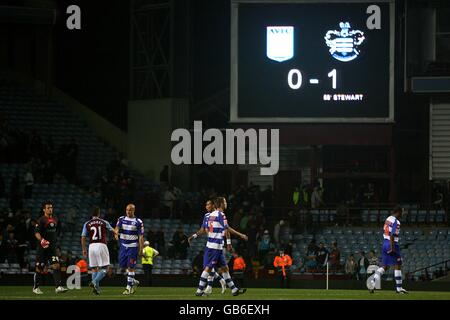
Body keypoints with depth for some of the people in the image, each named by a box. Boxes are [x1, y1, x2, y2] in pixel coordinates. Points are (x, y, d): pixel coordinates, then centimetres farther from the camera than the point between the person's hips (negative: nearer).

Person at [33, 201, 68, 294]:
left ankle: (58, 287, -17)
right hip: (42, 248, -5)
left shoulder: (55, 219, 12)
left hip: (52, 247, 5)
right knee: (40, 268, 3)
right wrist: (41, 240, -33)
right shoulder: (41, 220, -9)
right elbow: (37, 233, -16)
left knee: (56, 266, -10)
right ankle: (36, 288, 18)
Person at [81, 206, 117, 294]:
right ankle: (94, 282, -20)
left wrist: (84, 249, 14)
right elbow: (112, 230, 24)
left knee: (94, 268, 11)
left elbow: (83, 238, 3)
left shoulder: (87, 224, 5)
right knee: (104, 268, 2)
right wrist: (116, 233, 46)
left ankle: (96, 287, 5)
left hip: (92, 246, 2)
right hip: (101, 245, -2)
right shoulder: (104, 223, 4)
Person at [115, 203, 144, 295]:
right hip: (123, 245, 4)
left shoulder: (138, 222, -3)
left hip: (133, 246, -4)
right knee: (123, 265, 6)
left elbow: (141, 237, -2)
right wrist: (116, 233, -34)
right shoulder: (121, 219, 5)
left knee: (130, 267, -7)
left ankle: (129, 287, -2)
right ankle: (133, 281, 27)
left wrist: (141, 249, -6)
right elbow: (117, 227, -10)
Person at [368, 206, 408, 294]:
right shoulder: (396, 222, -16)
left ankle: (372, 282, -3)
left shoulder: (388, 219, 10)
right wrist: (392, 248, -25)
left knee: (385, 266, 12)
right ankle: (398, 288, 6)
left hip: (385, 243, 8)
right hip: (392, 244, -8)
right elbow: (392, 236, -24)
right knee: (397, 265, 2)